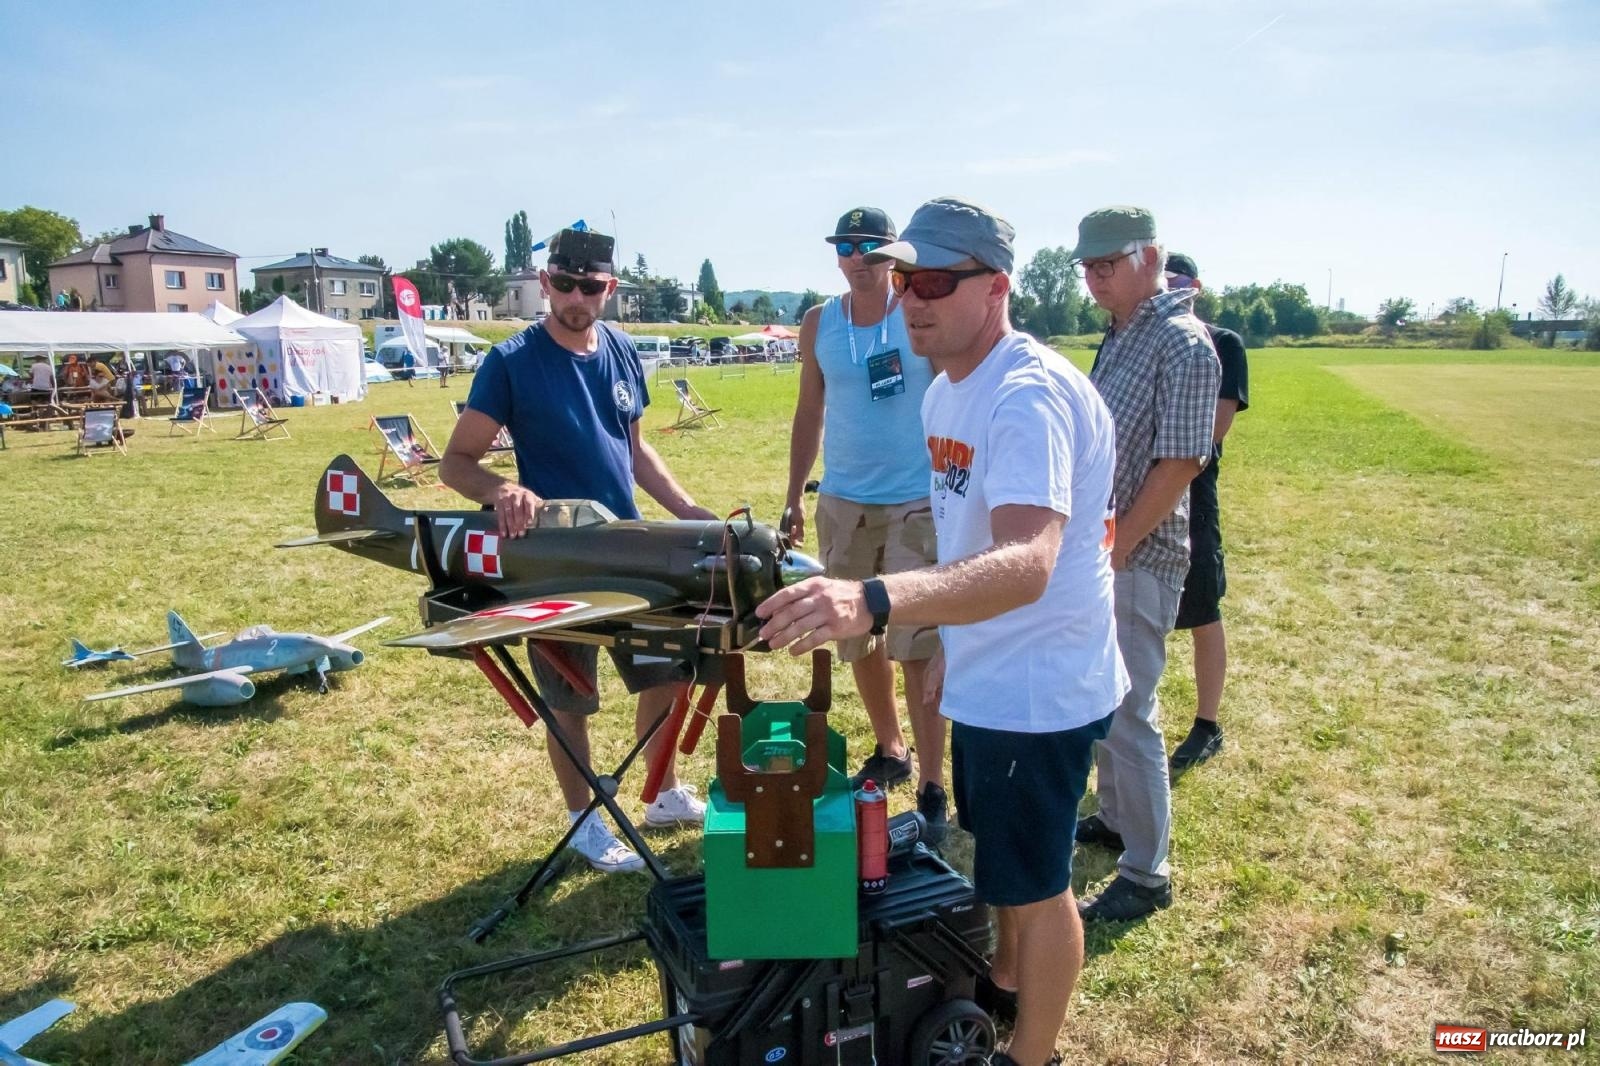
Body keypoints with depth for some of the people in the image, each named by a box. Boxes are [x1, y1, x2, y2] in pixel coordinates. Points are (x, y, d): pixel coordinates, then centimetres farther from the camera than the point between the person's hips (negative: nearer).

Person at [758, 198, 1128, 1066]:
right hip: (988, 675, 9)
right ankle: (1008, 981, 52)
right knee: (1003, 855, 28)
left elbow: (1026, 563, -41)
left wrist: (875, 601, -55)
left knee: (1035, 881, 11)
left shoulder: (1028, 394, -27)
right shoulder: (948, 391, 4)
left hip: (1038, 687, -9)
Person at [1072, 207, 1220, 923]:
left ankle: (1146, 874, 12)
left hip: (1138, 560, -9)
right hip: (1100, 550, 9)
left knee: (1128, 714, -2)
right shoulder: (1119, 336, 12)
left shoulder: (1182, 343, -16)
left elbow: (1180, 463, -20)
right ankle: (1114, 818, 38)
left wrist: (1113, 549, -18)